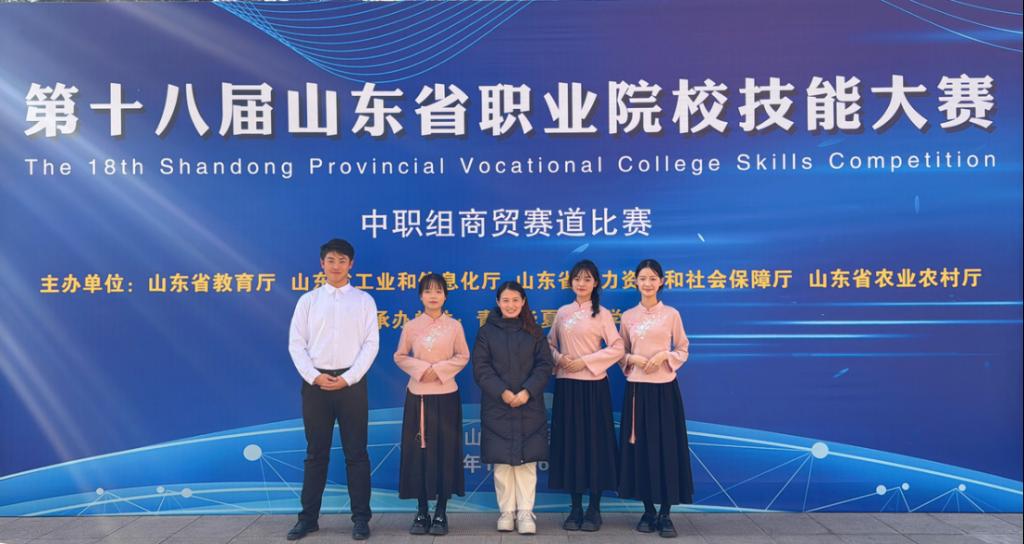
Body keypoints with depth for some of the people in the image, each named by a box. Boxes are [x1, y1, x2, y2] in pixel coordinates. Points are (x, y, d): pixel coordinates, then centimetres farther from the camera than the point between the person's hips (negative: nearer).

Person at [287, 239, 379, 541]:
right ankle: (309, 517, 18)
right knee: (316, 453, 9)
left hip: (351, 383, -1)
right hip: (315, 383, 1)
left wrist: (348, 378, -11)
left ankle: (360, 518, 12)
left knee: (356, 452, 3)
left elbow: (371, 343, -1)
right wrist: (315, 377, -10)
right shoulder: (308, 300, 8)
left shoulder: (364, 300, 4)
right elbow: (296, 343, 3)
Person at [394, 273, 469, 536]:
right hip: (418, 395, 1)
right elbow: (400, 356, 6)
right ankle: (422, 511, 13)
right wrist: (420, 369, -11)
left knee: (445, 450, 1)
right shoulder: (411, 326, 2)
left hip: (446, 395, -1)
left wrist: (439, 369, -12)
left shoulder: (454, 326, 0)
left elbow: (463, 356, 2)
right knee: (419, 451, 2)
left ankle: (441, 513, 11)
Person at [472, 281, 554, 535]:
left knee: (527, 460, 0)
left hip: (529, 406, 1)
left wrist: (526, 392, -13)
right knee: (502, 460, 2)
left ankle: (525, 512, 7)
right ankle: (506, 511, 12)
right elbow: (481, 368, -2)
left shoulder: (534, 332, 7)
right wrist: (503, 392, -15)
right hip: (497, 406, 0)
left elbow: (545, 364, 1)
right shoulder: (487, 331, 4)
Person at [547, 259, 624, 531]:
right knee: (569, 442, 5)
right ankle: (575, 508, 14)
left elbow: (617, 348, -7)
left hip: (593, 385, -3)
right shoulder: (562, 312, 9)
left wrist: (585, 361, -14)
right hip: (566, 384, 3)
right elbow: (550, 343, 14)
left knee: (594, 442, 1)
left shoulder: (602, 314, -1)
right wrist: (558, 358, -7)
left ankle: (594, 509, 12)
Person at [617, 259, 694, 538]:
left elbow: (683, 351, 5)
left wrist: (665, 356, -13)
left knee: (667, 448, -1)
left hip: (665, 388, -2)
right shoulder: (628, 316, 6)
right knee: (640, 447, 4)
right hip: (637, 388, 2)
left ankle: (665, 514, 9)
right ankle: (648, 511, 17)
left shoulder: (672, 314, 1)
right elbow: (620, 352, 10)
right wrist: (632, 359, -10)